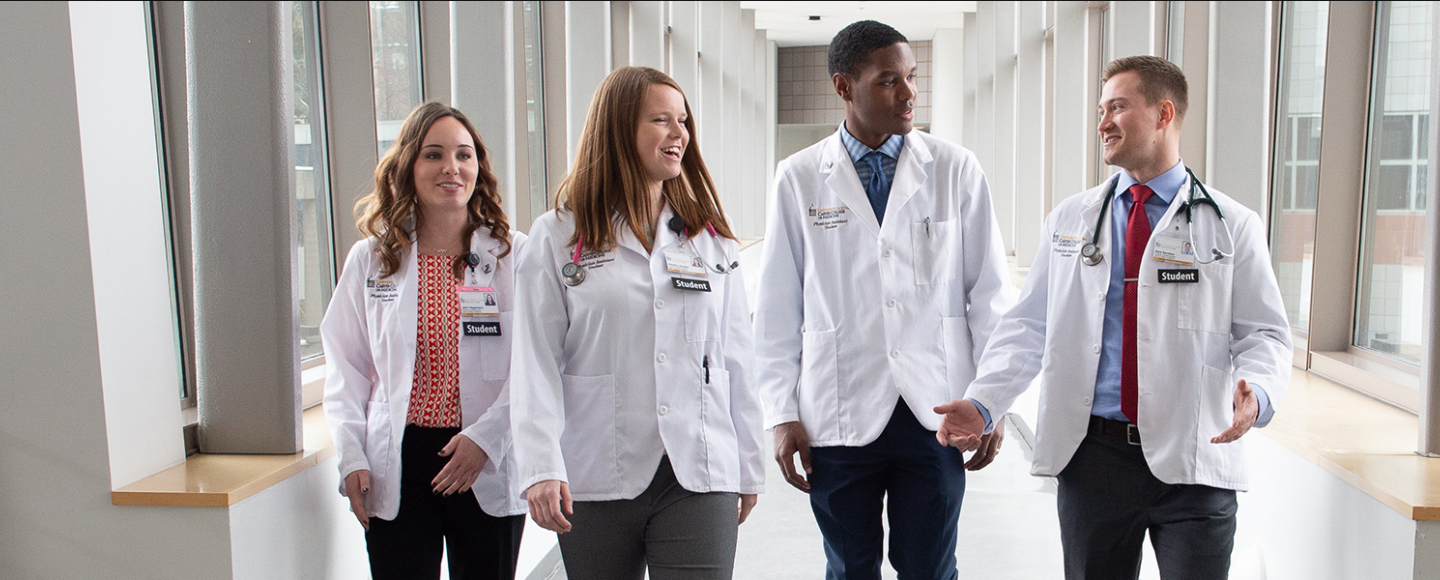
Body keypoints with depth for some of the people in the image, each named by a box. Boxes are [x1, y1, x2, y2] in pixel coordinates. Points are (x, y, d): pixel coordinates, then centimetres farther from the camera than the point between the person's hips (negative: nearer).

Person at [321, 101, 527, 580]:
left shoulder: (514, 254, 0)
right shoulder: (369, 260, 7)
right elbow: (346, 369, 8)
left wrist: (485, 437, -16)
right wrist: (352, 458, -2)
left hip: (488, 469, -1)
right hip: (396, 468, 1)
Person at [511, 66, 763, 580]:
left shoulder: (711, 238, 10)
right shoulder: (558, 236, 1)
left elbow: (736, 361, 11)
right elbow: (537, 362, -4)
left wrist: (748, 469, 12)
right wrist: (541, 468, -14)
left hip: (698, 478, 2)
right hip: (595, 482, -1)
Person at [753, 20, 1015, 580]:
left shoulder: (956, 169, 1)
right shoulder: (798, 179, 1)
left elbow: (990, 294, 4)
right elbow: (778, 309, 3)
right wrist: (782, 414, 0)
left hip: (935, 411, 0)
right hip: (839, 415, 0)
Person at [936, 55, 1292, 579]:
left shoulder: (1232, 226, 3)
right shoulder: (1068, 221, 10)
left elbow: (1265, 334, 1)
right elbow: (1029, 326, 7)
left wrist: (1255, 392, -21)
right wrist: (981, 403, -8)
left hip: (1192, 460, -2)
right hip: (1093, 453, 2)